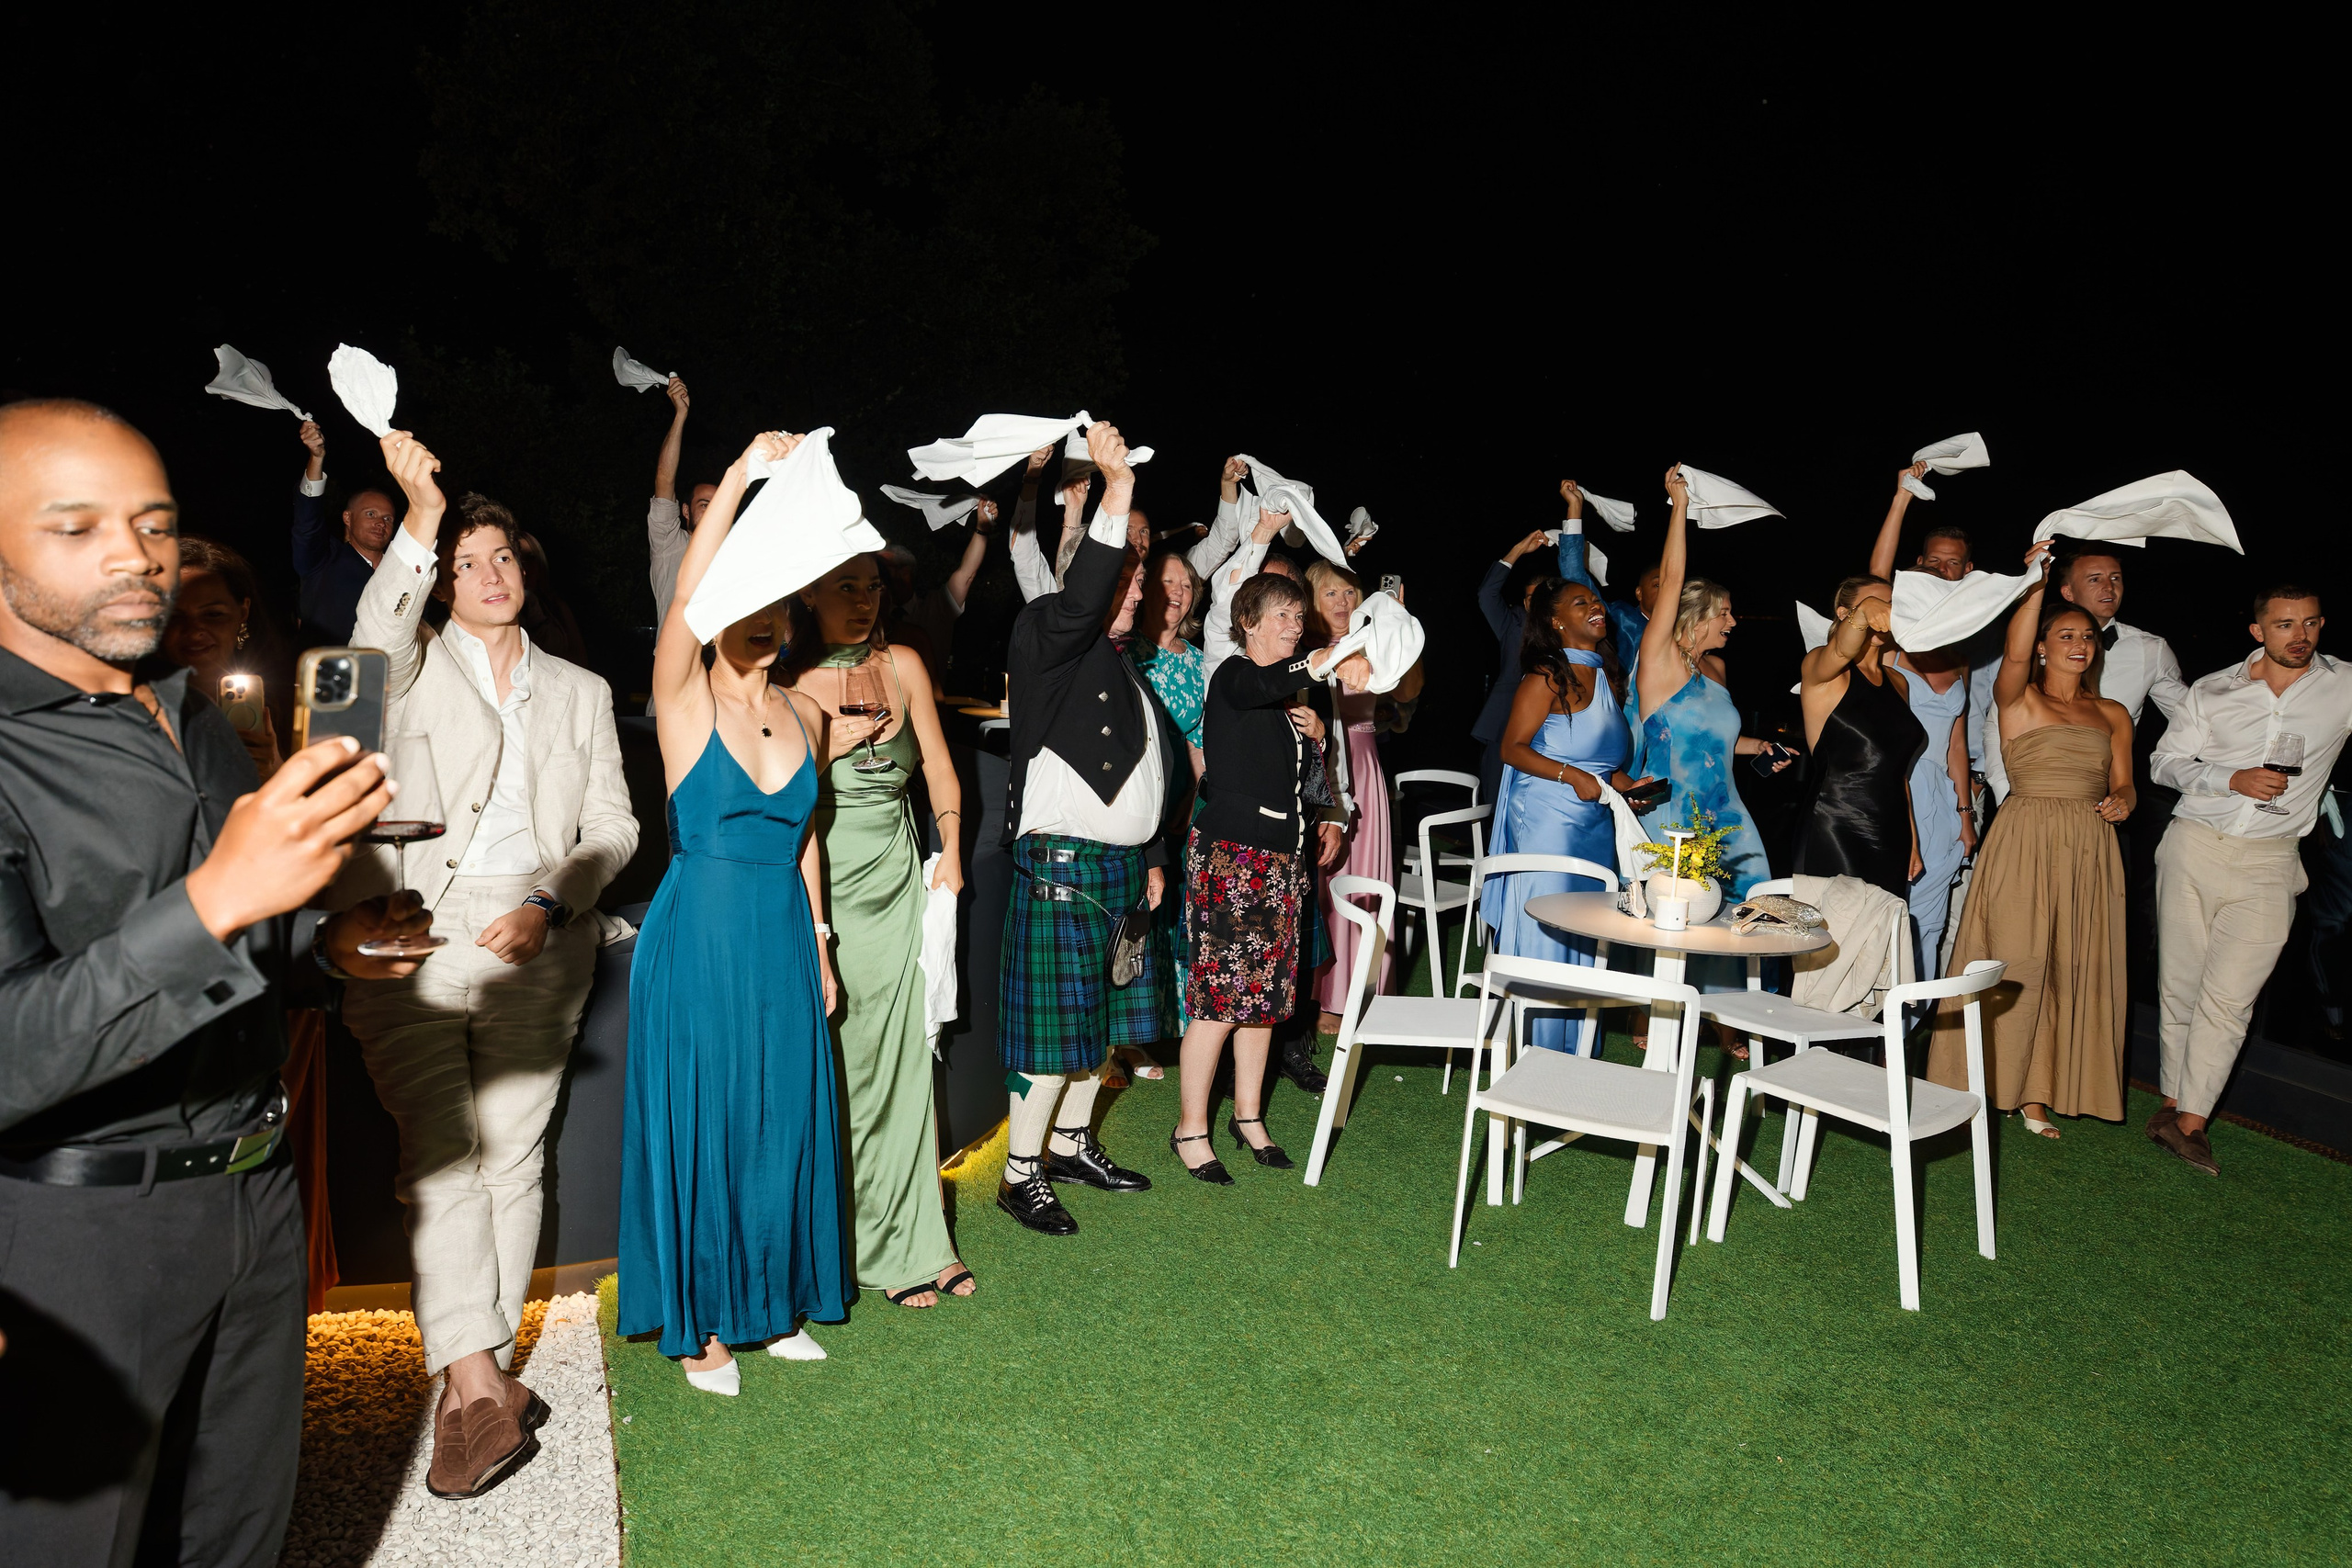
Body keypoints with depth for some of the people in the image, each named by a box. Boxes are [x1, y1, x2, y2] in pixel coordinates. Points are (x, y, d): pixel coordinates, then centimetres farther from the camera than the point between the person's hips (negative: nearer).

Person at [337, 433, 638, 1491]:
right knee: (441, 1153, -11)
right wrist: (420, 516, -29)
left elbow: (612, 827, 11)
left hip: (535, 941, 2)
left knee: (514, 1149, 1)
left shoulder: (581, 691, 16)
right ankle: (478, 1387, -11)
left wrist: (547, 906, -6)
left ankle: (481, 1375, 12)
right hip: (412, 933, -2)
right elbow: (376, 639, -16)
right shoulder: (415, 669, 10)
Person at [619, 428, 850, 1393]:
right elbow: (683, 598, -26)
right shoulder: (684, 701, -7)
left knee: (782, 1123, 12)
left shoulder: (805, 715, 7)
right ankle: (701, 1323, 22)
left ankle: (770, 1301, 30)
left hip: (782, 942, 5)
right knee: (700, 1126, 5)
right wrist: (739, 479, -34)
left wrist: (820, 949, 13)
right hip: (698, 941, -5)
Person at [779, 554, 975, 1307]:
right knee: (838, 1068, 1)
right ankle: (879, 1248, 16)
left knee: (904, 1058, 5)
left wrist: (950, 850, 4)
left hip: (897, 879, 3)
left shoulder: (904, 666, 6)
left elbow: (939, 767, 12)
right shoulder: (783, 679, -5)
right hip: (820, 887, -3)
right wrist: (827, 743, -16)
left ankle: (914, 1241, 17)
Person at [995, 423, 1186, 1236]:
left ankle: (1071, 1144, 32)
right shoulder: (1048, 642, -7)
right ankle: (1021, 1172, 10)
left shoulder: (1125, 668, 18)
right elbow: (1077, 601, -31)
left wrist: (1153, 857, 19)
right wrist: (1116, 495, -35)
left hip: (1122, 866, 9)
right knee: (1053, 1020, -3)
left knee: (1101, 1015, 16)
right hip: (1059, 866, -9)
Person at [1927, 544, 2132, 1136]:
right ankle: (1983, 1082, 8)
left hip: (2089, 849, 5)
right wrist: (2038, 582, -25)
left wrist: (2122, 801, -8)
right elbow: (2014, 653, -20)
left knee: (2072, 969, 5)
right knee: (2011, 965, -5)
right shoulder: (2020, 700, 1)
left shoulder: (2112, 714, 15)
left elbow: (2122, 785, 15)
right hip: (2024, 842, -5)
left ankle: (2036, 1091, 14)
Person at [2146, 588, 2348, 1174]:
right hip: (2194, 845, 1)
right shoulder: (2213, 691, 6)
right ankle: (2176, 1099, 16)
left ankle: (2189, 1119, -2)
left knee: (2229, 995, -7)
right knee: (2180, 984, 4)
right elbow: (2166, 761, 7)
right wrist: (2234, 780, -8)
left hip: (2268, 861, -1)